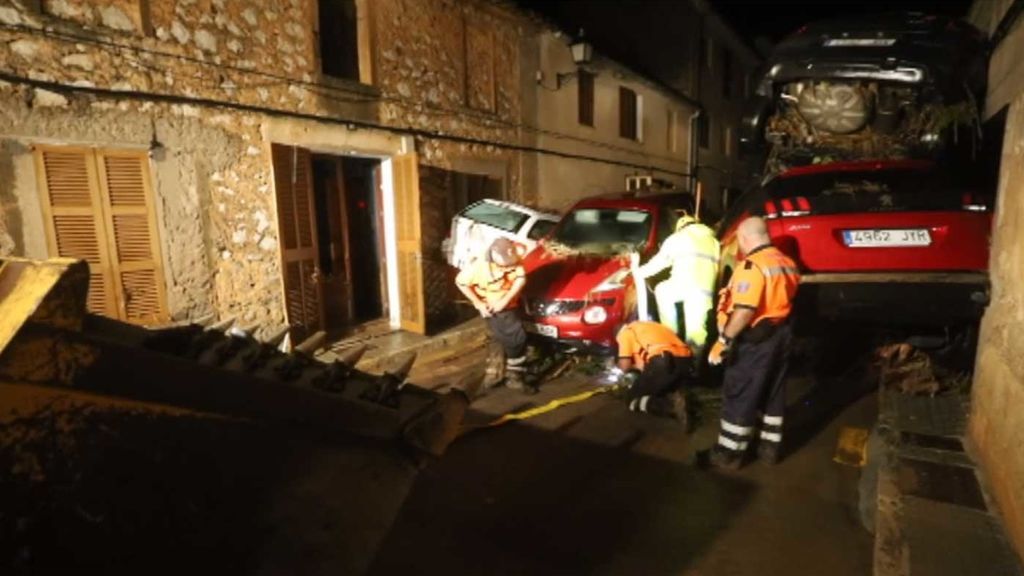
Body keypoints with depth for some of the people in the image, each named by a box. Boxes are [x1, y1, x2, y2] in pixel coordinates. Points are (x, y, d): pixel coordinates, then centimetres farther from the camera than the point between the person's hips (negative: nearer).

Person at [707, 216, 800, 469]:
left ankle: (729, 452, 12)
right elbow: (785, 299, 15)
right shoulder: (787, 263, 7)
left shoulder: (752, 265, -21)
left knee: (739, 396, 2)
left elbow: (745, 311, -27)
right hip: (781, 334, 9)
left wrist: (724, 340, -22)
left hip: (754, 339, -9)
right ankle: (770, 447, 29)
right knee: (774, 394, 18)